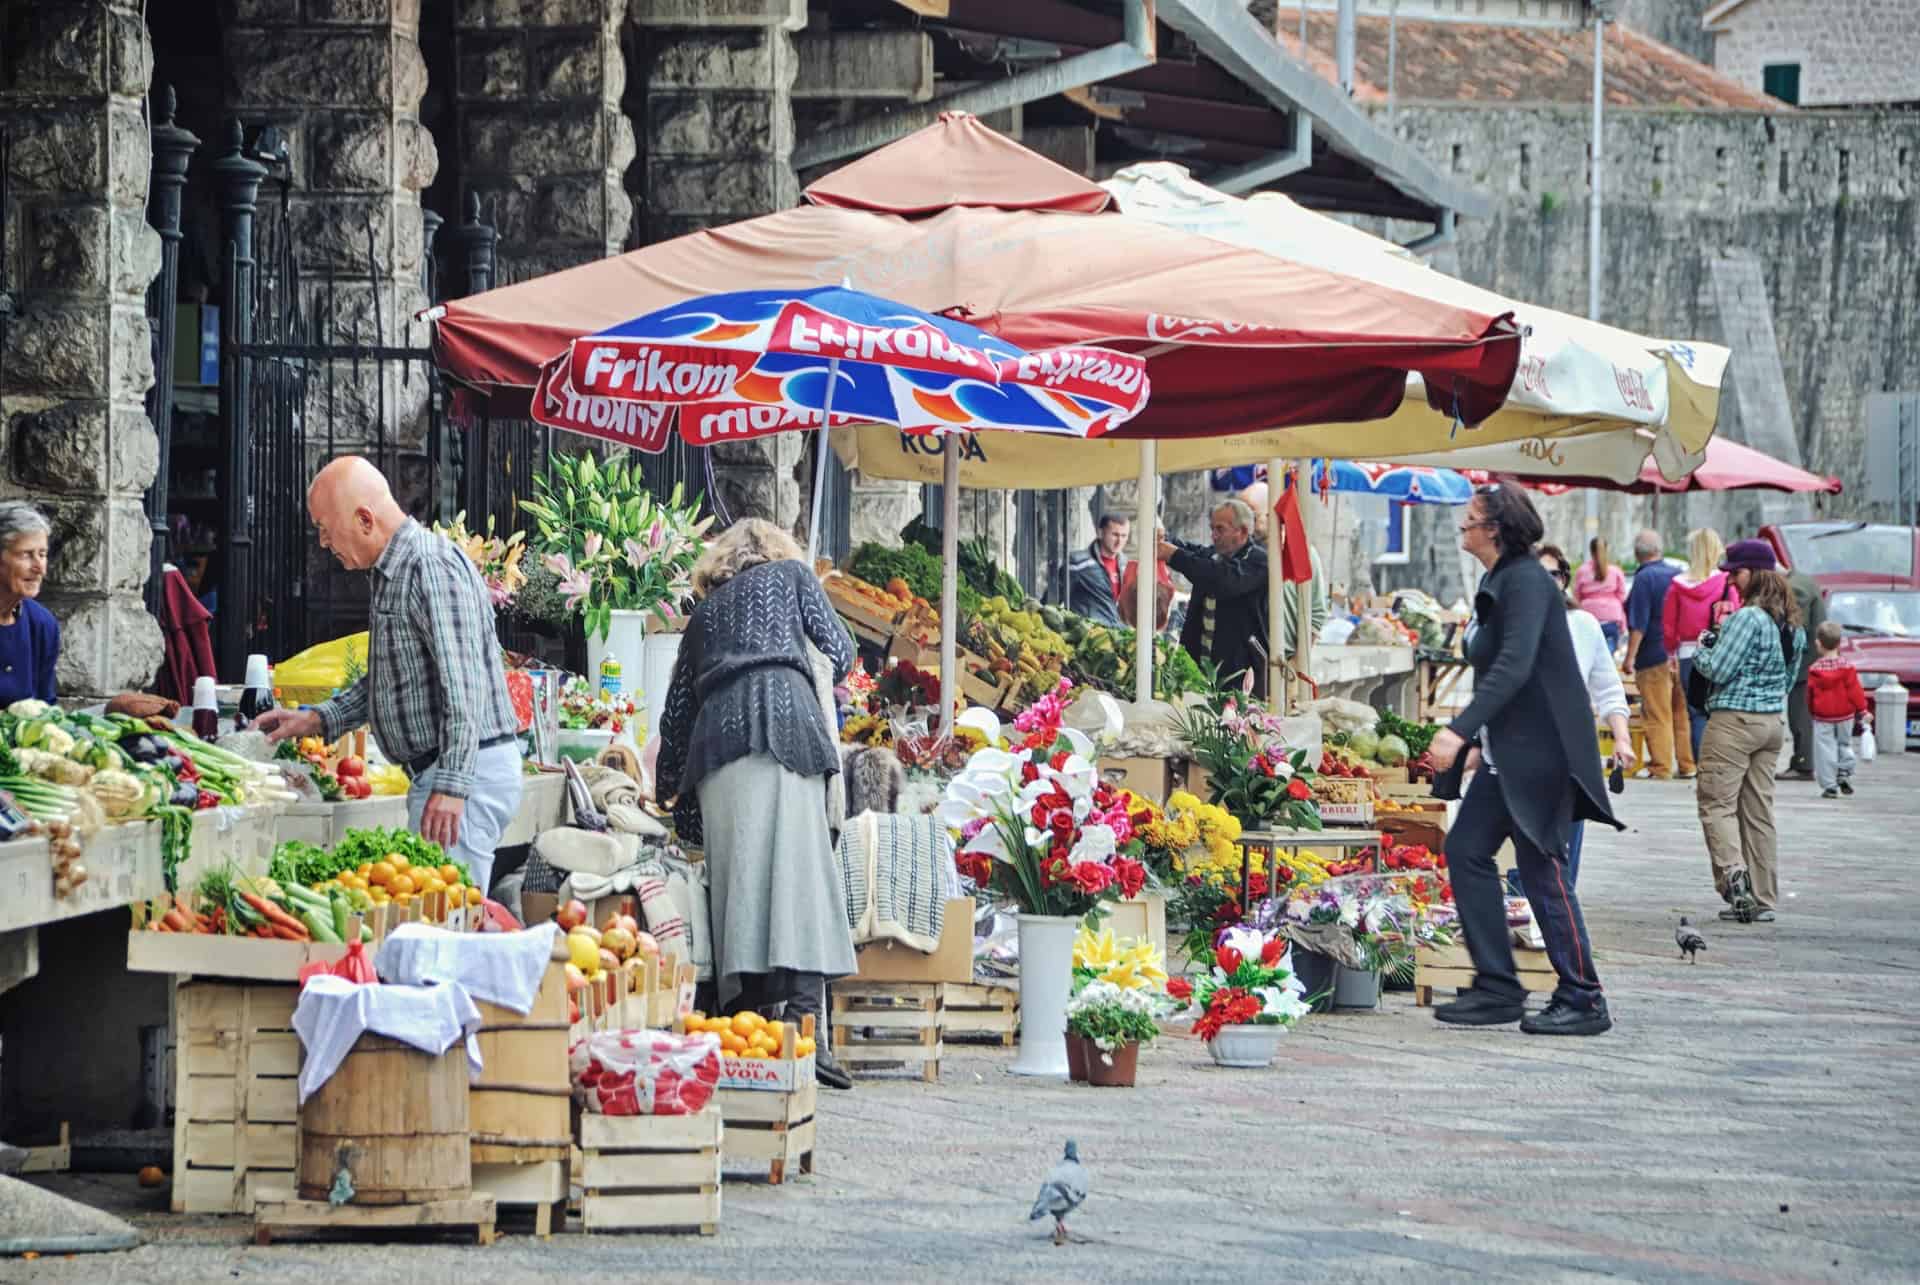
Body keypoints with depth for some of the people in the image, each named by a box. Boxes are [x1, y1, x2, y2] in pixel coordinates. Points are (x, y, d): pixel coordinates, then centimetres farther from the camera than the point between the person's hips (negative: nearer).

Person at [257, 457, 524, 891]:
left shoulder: (433, 566, -16)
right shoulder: (395, 571, 19)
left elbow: (464, 684, -23)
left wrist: (452, 786, -27)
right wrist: (316, 720, 19)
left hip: (468, 772, -11)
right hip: (439, 771, 11)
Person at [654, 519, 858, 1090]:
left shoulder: (706, 610, 31)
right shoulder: (790, 574, 23)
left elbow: (677, 706, 31)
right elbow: (839, 650, 14)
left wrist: (667, 786, 41)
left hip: (715, 734, 4)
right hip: (783, 718, -4)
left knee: (736, 877, 0)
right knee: (799, 870, -12)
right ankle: (806, 1025, -24)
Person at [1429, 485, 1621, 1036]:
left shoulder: (1526, 581, -16)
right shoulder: (1497, 582, 13)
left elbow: (1515, 666, -28)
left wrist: (1460, 730, -33)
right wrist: (1480, 739, 23)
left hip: (1542, 749, -10)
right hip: (1507, 752, 10)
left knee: (1541, 867, -6)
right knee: (1466, 849, 7)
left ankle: (1583, 1001, 1)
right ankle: (1497, 988, 10)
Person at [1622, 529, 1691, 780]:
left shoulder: (1644, 578, -11)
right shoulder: (1678, 573, 8)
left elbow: (1638, 624, -17)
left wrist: (1630, 656, -14)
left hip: (1655, 657, -6)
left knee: (1658, 715, -3)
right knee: (1682, 712, 12)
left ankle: (1660, 767, -2)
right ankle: (1688, 764, 15)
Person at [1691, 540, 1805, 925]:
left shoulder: (1748, 618, -16)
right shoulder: (1791, 623, 11)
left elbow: (1718, 670, -17)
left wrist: (1700, 650, 2)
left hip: (1734, 720, -8)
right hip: (1773, 721, 8)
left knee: (1717, 803, -4)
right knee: (1758, 810, 10)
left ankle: (1733, 874, -23)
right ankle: (1763, 899, 10)